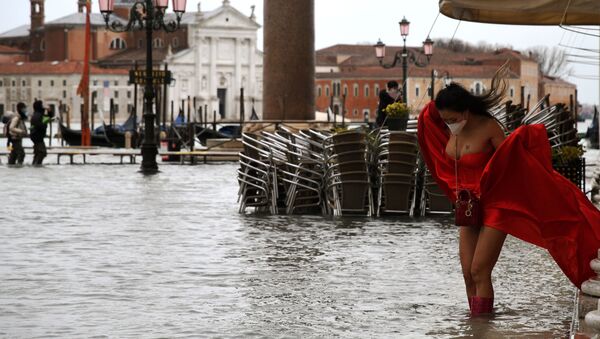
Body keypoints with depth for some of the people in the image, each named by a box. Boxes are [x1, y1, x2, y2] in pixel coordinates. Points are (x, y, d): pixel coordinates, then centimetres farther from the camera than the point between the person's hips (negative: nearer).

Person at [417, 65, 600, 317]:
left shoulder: (488, 128, -18)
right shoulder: (452, 130, 0)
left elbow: (508, 162, -14)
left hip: (494, 206, -7)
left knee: (479, 272, -11)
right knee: (468, 274, 3)